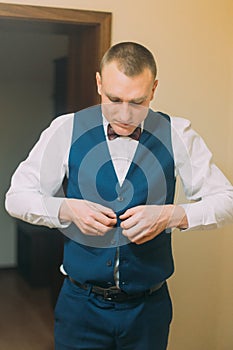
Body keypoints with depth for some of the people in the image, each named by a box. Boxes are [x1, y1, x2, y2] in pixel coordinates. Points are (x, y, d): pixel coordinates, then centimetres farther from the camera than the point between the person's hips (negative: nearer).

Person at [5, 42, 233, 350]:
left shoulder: (177, 135, -6)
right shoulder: (66, 130, -7)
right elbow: (16, 197, -1)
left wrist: (171, 215, -22)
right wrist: (67, 209, -20)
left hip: (149, 306, 1)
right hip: (81, 304, 0)